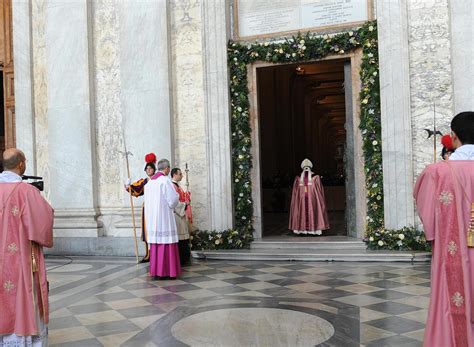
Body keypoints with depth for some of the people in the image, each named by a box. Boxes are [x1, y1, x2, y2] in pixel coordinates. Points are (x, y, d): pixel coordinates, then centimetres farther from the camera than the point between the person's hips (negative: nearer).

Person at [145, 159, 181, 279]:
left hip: (152, 217, 8)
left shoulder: (150, 182, 12)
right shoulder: (165, 180, -11)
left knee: (156, 243, 9)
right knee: (166, 242, -4)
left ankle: (156, 271, 12)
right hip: (164, 216, -7)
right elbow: (173, 199, -16)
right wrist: (177, 195, 8)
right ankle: (165, 271, -3)